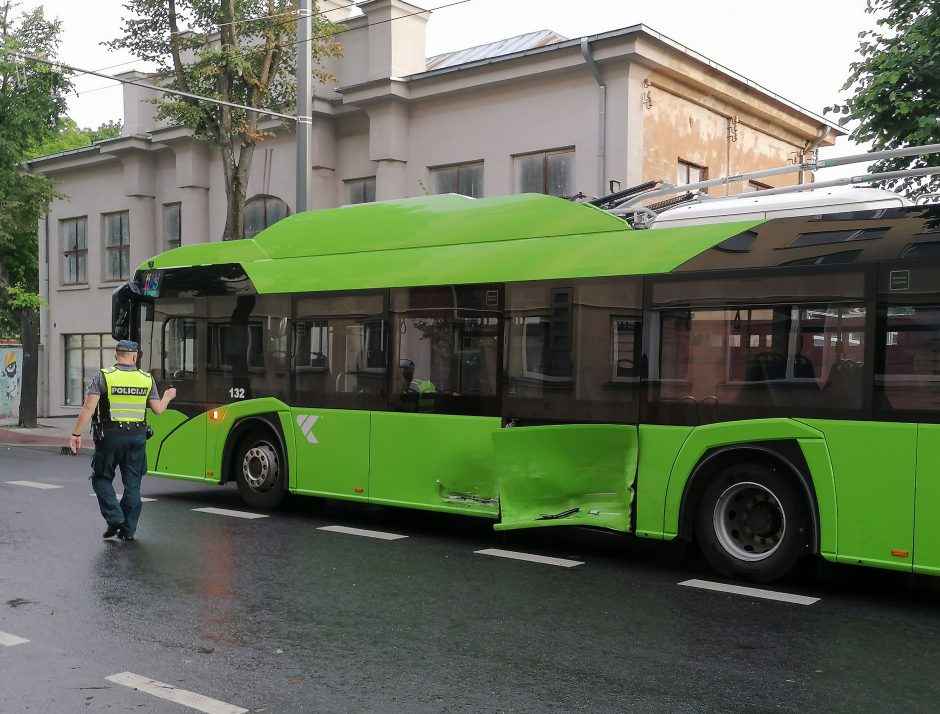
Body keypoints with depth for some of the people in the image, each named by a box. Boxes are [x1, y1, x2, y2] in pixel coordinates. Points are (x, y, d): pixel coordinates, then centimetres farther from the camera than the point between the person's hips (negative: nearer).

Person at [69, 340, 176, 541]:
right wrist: (168, 397, 27)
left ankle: (114, 518, -2)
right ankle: (128, 530, 13)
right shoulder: (147, 379, 3)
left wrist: (76, 433, -6)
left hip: (110, 435, -3)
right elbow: (158, 409, 7)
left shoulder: (103, 376, -5)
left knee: (102, 478, 13)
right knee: (132, 484, 10)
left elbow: (88, 408, -11)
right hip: (137, 436, 3)